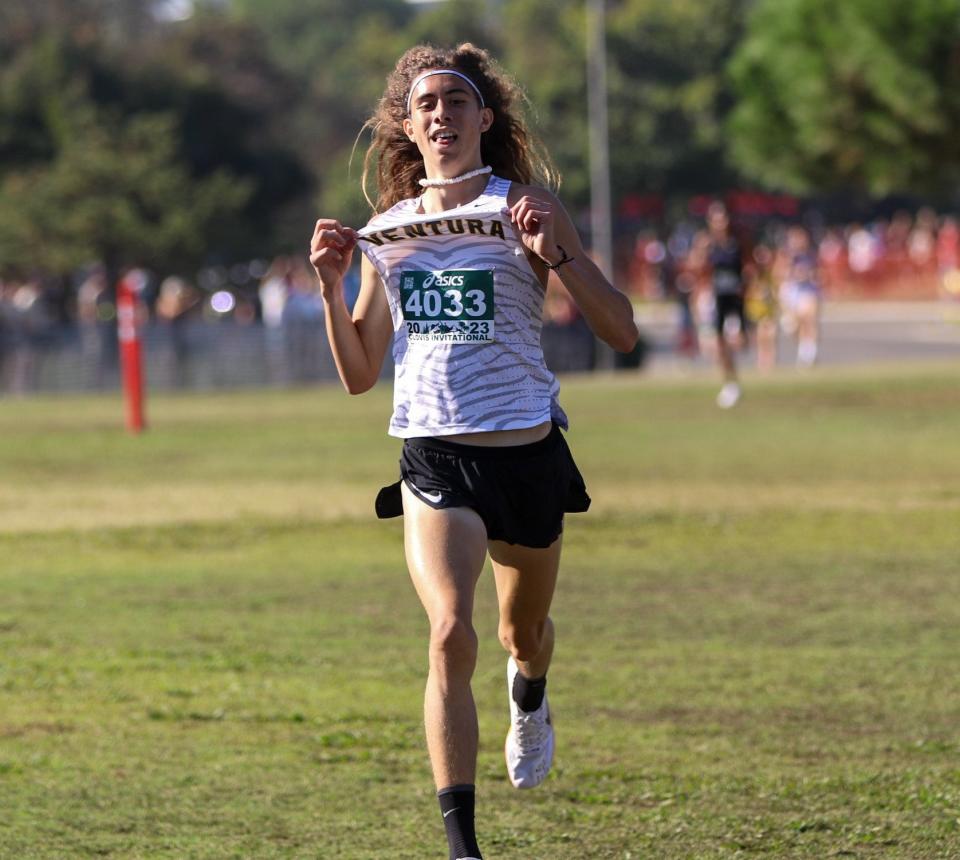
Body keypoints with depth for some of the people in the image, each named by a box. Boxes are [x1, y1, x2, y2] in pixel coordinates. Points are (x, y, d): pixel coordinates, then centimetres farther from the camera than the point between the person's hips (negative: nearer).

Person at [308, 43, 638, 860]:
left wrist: (556, 253, -20)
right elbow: (359, 374, 11)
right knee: (451, 633, -22)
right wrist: (333, 287, -3)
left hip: (527, 450, 0)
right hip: (434, 460, 0)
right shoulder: (387, 228, 7)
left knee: (525, 631, 21)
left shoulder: (526, 208, -2)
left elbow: (621, 331, -7)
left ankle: (530, 700, 61)